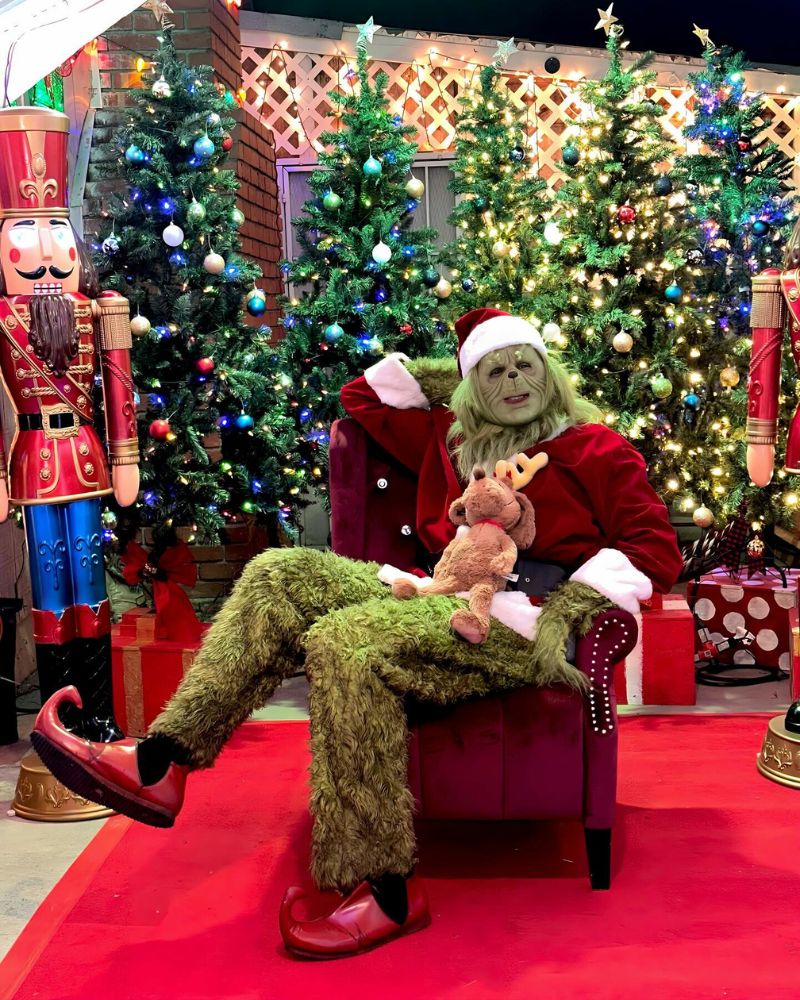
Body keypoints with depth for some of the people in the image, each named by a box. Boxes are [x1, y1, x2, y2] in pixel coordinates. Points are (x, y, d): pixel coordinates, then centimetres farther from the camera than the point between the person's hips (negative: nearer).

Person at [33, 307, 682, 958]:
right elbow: (365, 398, 32)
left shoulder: (592, 447, 6)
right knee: (281, 574, -7)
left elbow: (658, 546, -4)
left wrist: (574, 602, -17)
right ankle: (159, 765, -18)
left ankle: (386, 892, -28)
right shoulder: (453, 437, 22)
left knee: (347, 642, -31)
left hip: (523, 625, -7)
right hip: (451, 599, 7)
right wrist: (445, 370, 24)